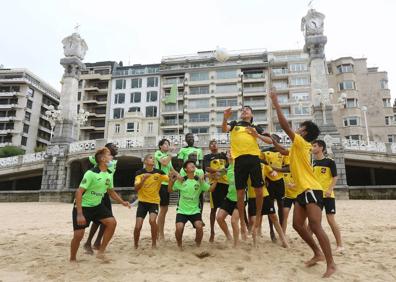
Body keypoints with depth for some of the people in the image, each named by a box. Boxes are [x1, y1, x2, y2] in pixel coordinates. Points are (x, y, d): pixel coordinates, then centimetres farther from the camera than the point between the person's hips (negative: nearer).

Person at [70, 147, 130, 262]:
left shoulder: (109, 174, -2)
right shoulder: (91, 173, -25)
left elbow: (111, 191, 13)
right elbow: (79, 192, -25)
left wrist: (122, 202, 0)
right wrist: (79, 214, -29)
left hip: (97, 205, 6)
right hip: (83, 206, -6)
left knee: (112, 222, -10)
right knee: (78, 234, -5)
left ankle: (101, 252, 3)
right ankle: (72, 259, 22)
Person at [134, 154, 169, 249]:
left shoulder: (159, 172, -6)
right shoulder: (139, 173, -7)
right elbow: (136, 188, -16)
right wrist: (143, 179, -30)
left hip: (154, 201, 0)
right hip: (142, 202, 1)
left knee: (152, 220, -25)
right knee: (138, 226, -5)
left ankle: (154, 244, -3)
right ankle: (136, 245, 23)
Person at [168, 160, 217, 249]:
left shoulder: (199, 180, 0)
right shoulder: (181, 180, -2)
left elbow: (210, 189, -1)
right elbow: (170, 190, 3)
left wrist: (215, 180, -14)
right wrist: (171, 181, -13)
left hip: (195, 210, 1)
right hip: (182, 210, 0)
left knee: (199, 226, -21)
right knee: (179, 228, -19)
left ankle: (198, 245, 8)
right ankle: (179, 245, 12)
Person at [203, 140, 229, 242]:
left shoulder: (223, 155, 20)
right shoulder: (207, 157, 8)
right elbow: (206, 168, -7)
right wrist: (218, 170, -23)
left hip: (226, 182, 3)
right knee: (214, 208, 1)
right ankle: (212, 232, 11)